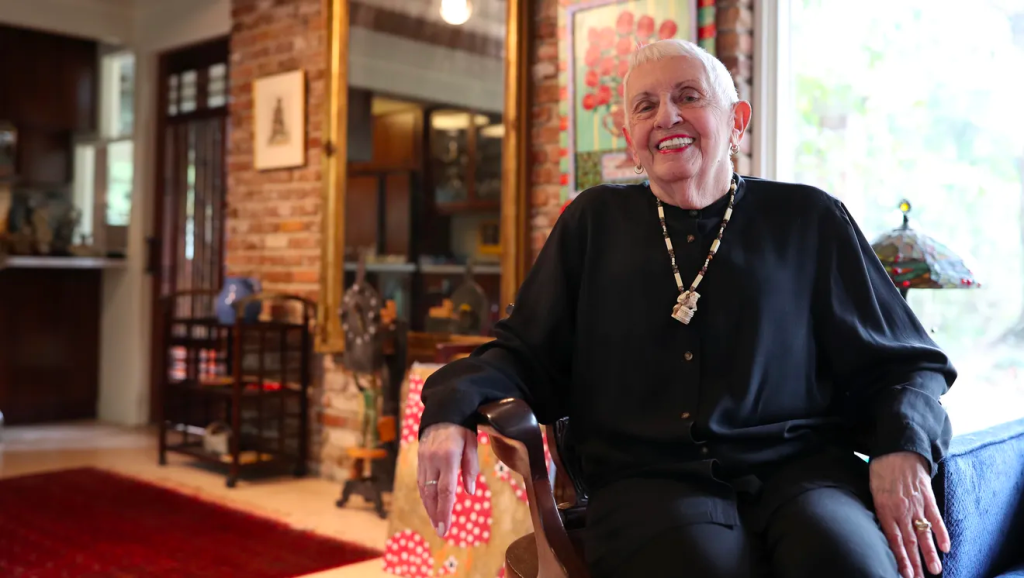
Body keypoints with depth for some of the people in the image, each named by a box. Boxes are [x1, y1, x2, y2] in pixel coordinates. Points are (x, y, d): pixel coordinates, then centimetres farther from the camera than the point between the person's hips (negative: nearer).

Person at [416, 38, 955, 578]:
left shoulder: (809, 219, 14)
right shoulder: (594, 223, 17)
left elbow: (902, 361, 15)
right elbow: (526, 354, 15)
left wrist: (902, 450, -7)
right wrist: (454, 407, -6)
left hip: (798, 467, 1)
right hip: (648, 480, 0)